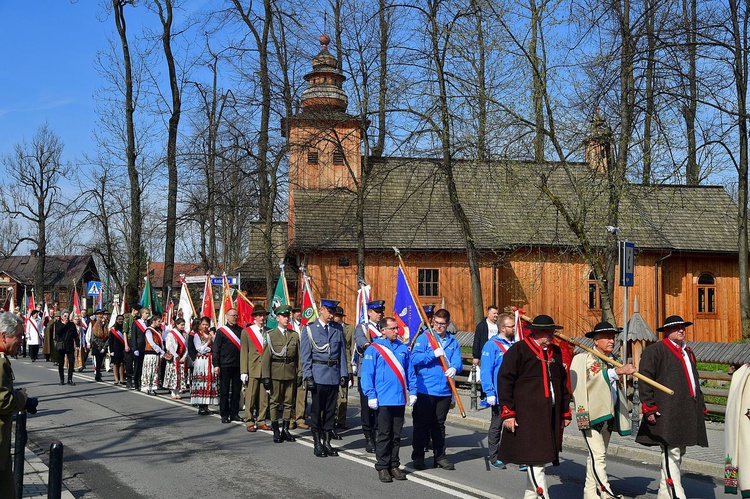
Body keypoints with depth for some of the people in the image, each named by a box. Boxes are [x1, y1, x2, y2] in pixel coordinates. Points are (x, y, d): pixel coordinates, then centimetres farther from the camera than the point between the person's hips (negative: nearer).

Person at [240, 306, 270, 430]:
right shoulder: (246, 331, 3)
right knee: (250, 398, -1)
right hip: (252, 370, -3)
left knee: (264, 398, 4)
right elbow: (244, 353, 0)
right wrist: (244, 372, -6)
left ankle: (261, 421, 13)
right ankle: (249, 422, 7)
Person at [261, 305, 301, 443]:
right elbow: (266, 357, -3)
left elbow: (298, 357, 10)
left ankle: (285, 430, 15)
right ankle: (276, 431, 9)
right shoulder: (270, 335, 0)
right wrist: (266, 376, -8)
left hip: (291, 373, 3)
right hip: (276, 373, -3)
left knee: (289, 402, 6)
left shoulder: (295, 335, 10)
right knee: (275, 402, 2)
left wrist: (300, 374, 4)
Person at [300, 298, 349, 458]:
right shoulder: (309, 328, 1)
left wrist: (344, 374, 2)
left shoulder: (338, 329, 10)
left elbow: (342, 353, 9)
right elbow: (305, 355, -2)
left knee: (330, 410, 8)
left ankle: (327, 441, 17)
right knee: (316, 410, 2)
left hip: (334, 375, 3)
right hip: (318, 374, -3)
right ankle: (317, 443, 10)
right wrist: (308, 376, -10)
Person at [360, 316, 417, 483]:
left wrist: (413, 391, 6)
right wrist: (371, 396, -11)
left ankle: (394, 465, 21)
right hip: (383, 399, -4)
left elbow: (410, 371, 13)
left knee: (396, 435, 11)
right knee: (384, 435, 2)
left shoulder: (402, 348, 8)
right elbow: (367, 374, -6)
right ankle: (382, 467, 11)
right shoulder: (374, 349, -5)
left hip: (400, 399, 4)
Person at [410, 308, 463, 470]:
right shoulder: (424, 338, -1)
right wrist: (433, 354, -21)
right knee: (422, 424, 3)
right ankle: (418, 457, 12)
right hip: (425, 389, -3)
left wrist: (454, 368, -21)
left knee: (439, 424, 13)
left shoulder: (452, 342, 10)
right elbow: (415, 358, -12)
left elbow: (458, 361, 1)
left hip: (445, 390, 3)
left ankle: (440, 456, 22)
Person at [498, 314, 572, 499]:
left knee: (540, 458, 11)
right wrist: (508, 413, -12)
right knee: (535, 458, -9)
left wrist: (565, 412, 22)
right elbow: (504, 381, -7)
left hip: (551, 416, 6)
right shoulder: (518, 350, -4)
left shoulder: (555, 352, 15)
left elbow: (563, 383, 23)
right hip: (527, 415, -6)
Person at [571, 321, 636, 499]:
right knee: (598, 455, -15)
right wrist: (618, 371, -41)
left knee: (596, 456, 12)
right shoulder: (586, 359, -7)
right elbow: (595, 377, -28)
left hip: (609, 414, 8)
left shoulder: (615, 360, 17)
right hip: (592, 414, -8)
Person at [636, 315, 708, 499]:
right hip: (667, 413, -8)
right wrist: (649, 407, -14)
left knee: (678, 453, 11)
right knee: (671, 453, -12)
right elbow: (645, 379, -8)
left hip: (688, 413, 8)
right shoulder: (654, 351, -2)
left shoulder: (688, 352, 23)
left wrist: (701, 406, 23)